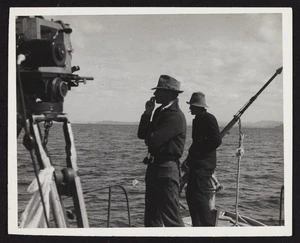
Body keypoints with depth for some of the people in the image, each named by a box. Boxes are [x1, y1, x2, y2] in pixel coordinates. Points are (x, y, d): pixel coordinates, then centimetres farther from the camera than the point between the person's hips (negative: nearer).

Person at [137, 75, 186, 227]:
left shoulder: (175, 116, -16)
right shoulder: (160, 111, 14)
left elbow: (153, 140, -22)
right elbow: (141, 134, 11)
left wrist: (150, 135, 1)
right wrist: (147, 113, -1)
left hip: (167, 169, -10)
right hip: (154, 166, 10)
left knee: (171, 217, -7)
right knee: (151, 216, 15)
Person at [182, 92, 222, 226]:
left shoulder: (208, 118, -11)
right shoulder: (197, 119, 18)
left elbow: (216, 140, -20)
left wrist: (197, 154, -15)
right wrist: (189, 158, 12)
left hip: (204, 165, -10)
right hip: (196, 165, 10)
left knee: (200, 196, -11)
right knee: (190, 195, 13)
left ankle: (209, 226, -4)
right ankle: (197, 225, 22)